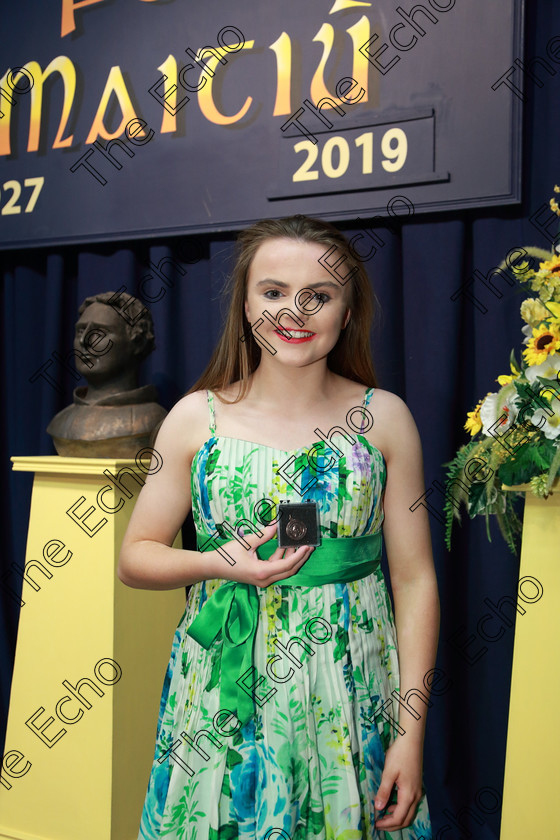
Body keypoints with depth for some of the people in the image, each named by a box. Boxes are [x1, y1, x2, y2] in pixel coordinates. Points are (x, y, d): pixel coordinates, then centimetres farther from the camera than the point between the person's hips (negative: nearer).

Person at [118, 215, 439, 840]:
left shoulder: (384, 418, -2)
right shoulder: (196, 418, -2)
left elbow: (414, 578, -2)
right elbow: (134, 558, 4)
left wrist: (411, 735, -5)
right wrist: (217, 563, -16)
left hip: (349, 708, 0)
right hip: (223, 705, 0)